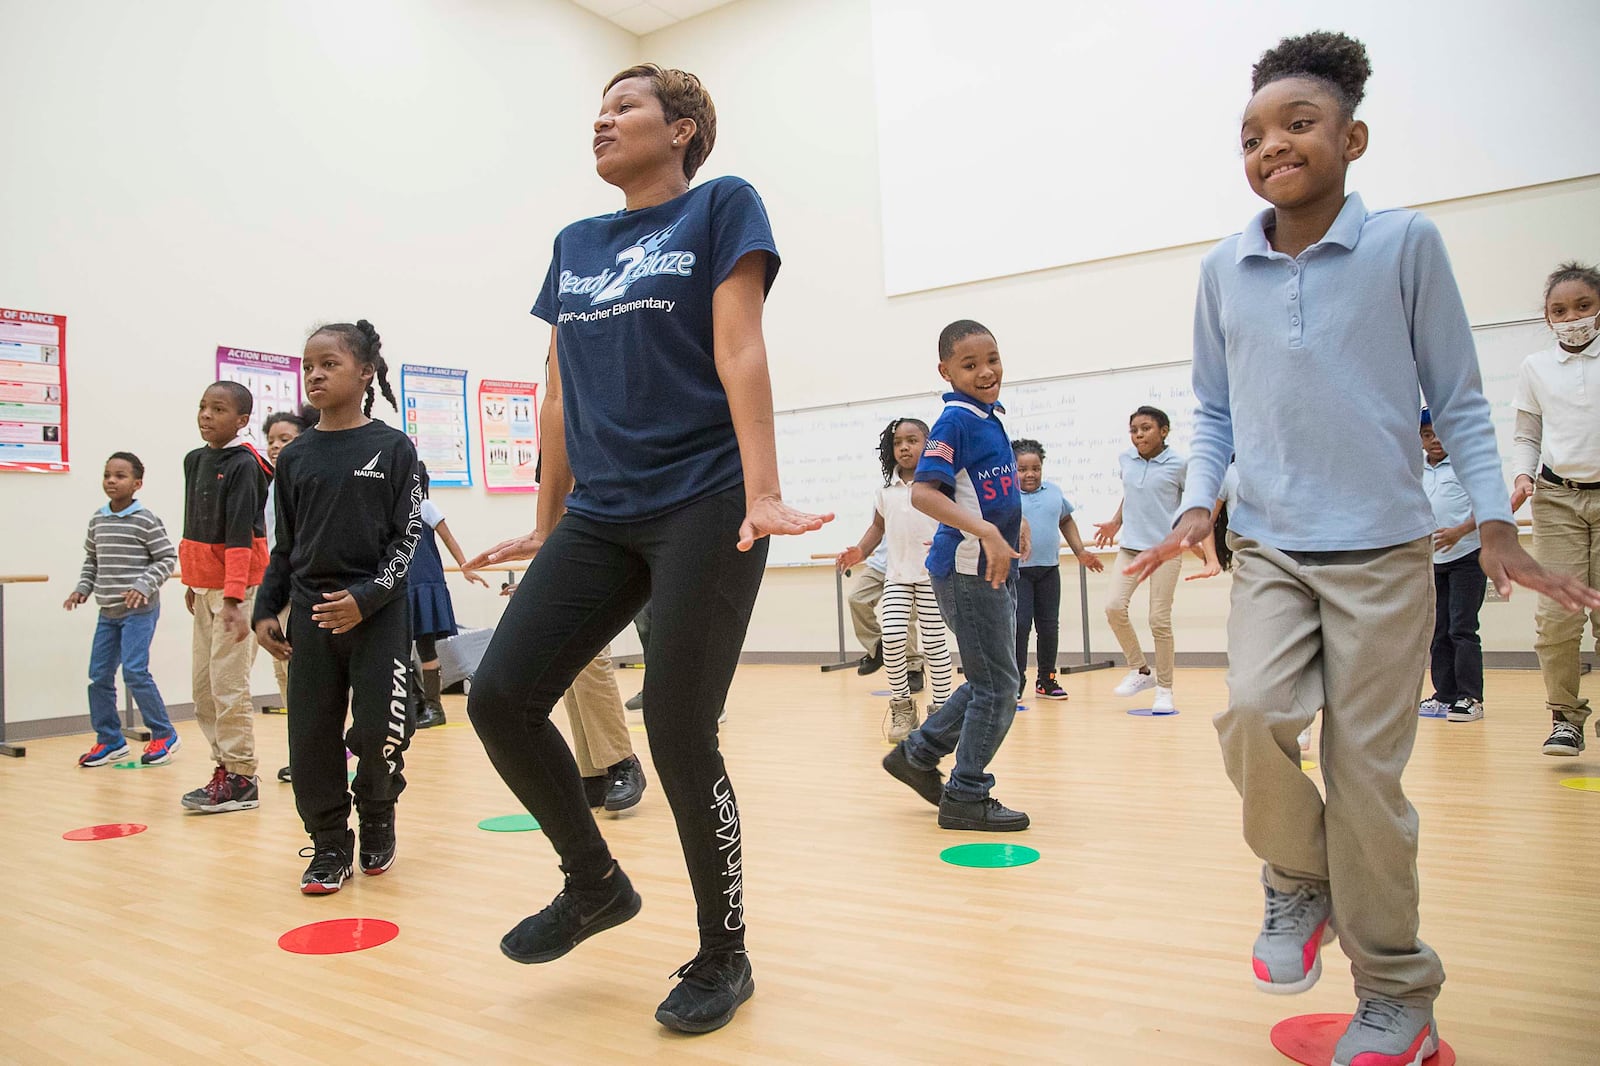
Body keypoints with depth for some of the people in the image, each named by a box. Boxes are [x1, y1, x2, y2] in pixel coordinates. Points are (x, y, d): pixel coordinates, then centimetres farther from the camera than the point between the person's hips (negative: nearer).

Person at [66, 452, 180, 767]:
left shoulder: (145, 520, -9)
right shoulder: (97, 520, 9)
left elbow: (167, 558, -9)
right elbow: (91, 559, 20)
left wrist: (144, 586, -19)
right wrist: (83, 587, 7)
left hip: (139, 610, -7)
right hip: (108, 611, 7)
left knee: (134, 671, -13)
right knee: (99, 674, 8)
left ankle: (164, 735, 2)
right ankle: (109, 740, 21)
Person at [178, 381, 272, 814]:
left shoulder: (244, 466, -12)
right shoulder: (194, 460, 11)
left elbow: (239, 536, -18)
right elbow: (195, 527, 18)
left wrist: (234, 598, -22)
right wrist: (192, 583, 19)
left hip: (237, 587, -8)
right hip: (205, 587, 8)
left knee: (229, 687, -5)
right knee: (203, 688, 11)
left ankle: (241, 779, 4)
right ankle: (225, 766, 21)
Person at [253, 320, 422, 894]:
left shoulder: (393, 448, -2)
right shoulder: (295, 457, 8)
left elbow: (408, 536, -5)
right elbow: (285, 545, 13)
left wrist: (366, 598, -15)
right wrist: (265, 610, 6)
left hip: (377, 611, -3)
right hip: (311, 613, 4)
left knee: (380, 732, -5)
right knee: (311, 737, 3)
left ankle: (377, 824, 23)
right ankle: (329, 846, 19)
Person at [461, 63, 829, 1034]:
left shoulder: (721, 207, 3)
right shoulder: (575, 246, 19)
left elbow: (738, 353, -10)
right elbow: (561, 396, 19)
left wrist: (763, 494, -19)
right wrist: (548, 525, 19)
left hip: (703, 508, -6)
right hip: (600, 516, 6)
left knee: (678, 736, -6)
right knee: (501, 699, -3)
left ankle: (724, 955, 16)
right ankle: (596, 883, 21)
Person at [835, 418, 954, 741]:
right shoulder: (886, 490, 8)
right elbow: (878, 526, 19)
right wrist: (860, 551, 3)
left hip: (933, 575, -3)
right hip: (897, 576, 3)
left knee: (934, 641, 1)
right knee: (892, 636, -8)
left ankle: (941, 707, 14)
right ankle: (901, 706, 8)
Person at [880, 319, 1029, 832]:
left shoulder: (991, 416, 12)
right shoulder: (955, 420, -14)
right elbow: (922, 492, -25)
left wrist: (1010, 527, 17)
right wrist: (986, 532, -32)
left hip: (995, 568, 9)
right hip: (968, 568, -9)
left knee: (991, 680, 18)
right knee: (998, 685, -1)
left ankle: (918, 755, 29)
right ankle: (966, 797, 13)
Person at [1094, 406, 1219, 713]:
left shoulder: (1180, 464, -7)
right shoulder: (1125, 460, 5)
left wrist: (1210, 556, -15)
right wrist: (1115, 523, 31)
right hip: (1130, 548, 4)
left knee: (1159, 620, -2)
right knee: (1114, 606, -12)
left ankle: (1164, 689, 13)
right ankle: (1140, 671, 7)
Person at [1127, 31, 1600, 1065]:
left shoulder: (1407, 244, -2)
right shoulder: (1223, 270, 4)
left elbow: (1459, 399, 2)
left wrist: (1495, 523, -5)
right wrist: (1197, 505, -2)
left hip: (1384, 551, -2)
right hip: (1269, 550, 2)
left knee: (1365, 772, 1)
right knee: (1254, 711, -21)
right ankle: (1299, 882, 12)